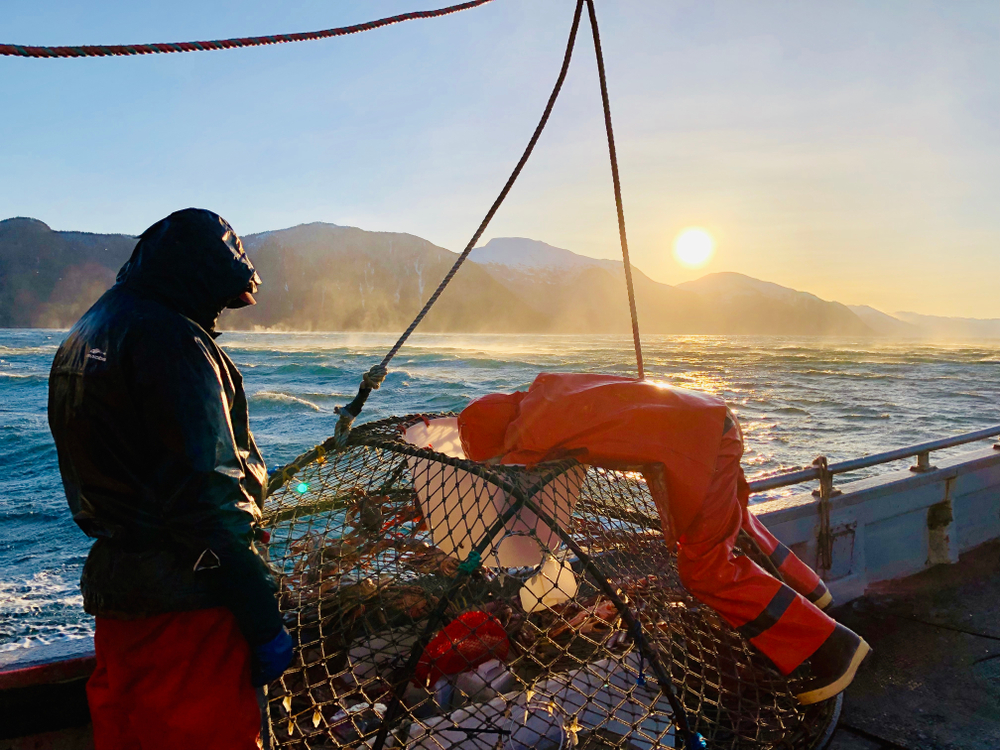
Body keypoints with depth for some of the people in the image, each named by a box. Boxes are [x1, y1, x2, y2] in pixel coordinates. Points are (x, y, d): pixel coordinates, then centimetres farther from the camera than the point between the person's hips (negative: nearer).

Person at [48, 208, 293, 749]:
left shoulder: (83, 339, 14)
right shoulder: (174, 341, -17)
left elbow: (103, 478, 17)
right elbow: (208, 497, -23)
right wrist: (264, 623, -19)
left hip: (115, 594, 10)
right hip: (184, 605, -9)